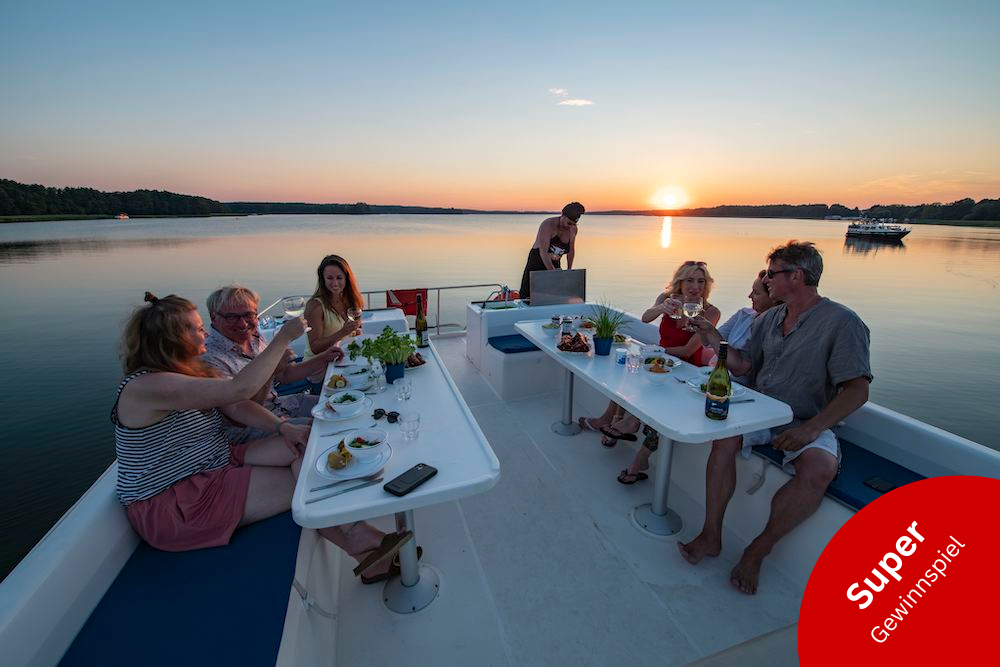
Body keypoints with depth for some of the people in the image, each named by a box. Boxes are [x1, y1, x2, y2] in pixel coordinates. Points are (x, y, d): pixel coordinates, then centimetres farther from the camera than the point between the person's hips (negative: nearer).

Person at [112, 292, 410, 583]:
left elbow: (236, 406, 2)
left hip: (217, 464, 8)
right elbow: (239, 389, -33)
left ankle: (357, 535, -15)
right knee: (301, 484, -18)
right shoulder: (147, 386, -23)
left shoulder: (189, 370, 8)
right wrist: (283, 337, -28)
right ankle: (356, 539, -1)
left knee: (304, 445, -14)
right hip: (170, 507, -8)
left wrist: (281, 427, -15)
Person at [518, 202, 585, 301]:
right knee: (529, 297, -11)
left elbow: (571, 250, 17)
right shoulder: (548, 225, -19)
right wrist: (553, 273, -35)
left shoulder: (573, 229, 1)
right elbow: (543, 252, -28)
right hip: (537, 263, -5)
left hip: (554, 265, 5)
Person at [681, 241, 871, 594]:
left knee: (820, 469, -33)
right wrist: (715, 341, -2)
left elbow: (857, 390, -12)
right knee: (724, 436, -27)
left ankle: (758, 550, -13)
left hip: (807, 423, -4)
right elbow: (743, 365, 14)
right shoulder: (769, 318, 11)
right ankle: (711, 535, -16)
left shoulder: (842, 322, -7)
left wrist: (810, 428, -25)